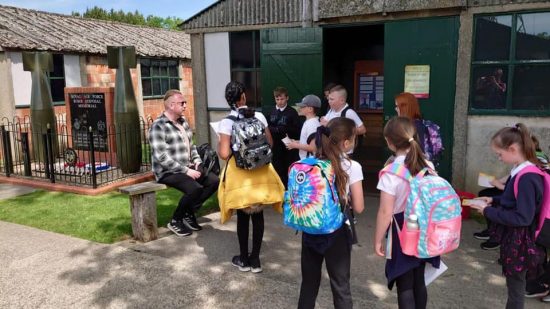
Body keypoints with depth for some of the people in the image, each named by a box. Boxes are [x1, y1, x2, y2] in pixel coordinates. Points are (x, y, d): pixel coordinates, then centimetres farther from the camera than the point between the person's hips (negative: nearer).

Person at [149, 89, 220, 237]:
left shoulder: (183, 121, 13)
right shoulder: (158, 126, -14)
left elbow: (191, 145, 22)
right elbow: (162, 157, -21)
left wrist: (197, 161, 3)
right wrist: (186, 170, -22)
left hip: (188, 167, 8)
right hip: (168, 172, -8)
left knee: (214, 181, -7)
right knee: (195, 188, -30)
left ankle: (189, 213, 7)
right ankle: (175, 221, -5)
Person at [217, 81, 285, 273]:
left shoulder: (227, 122, -12)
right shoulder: (259, 116, -2)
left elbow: (224, 154, -16)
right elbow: (270, 143, 6)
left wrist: (219, 146, 4)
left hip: (239, 173, -2)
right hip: (260, 171, 2)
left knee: (243, 216, 11)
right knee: (258, 215, 11)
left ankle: (243, 260, 24)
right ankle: (255, 259, 20)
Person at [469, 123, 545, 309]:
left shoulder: (527, 178, -26)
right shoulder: (521, 172, 3)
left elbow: (522, 218, -26)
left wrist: (489, 212, -20)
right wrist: (494, 200, 5)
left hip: (520, 243, -9)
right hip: (514, 239, 9)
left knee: (515, 288, 9)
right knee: (514, 285, 23)